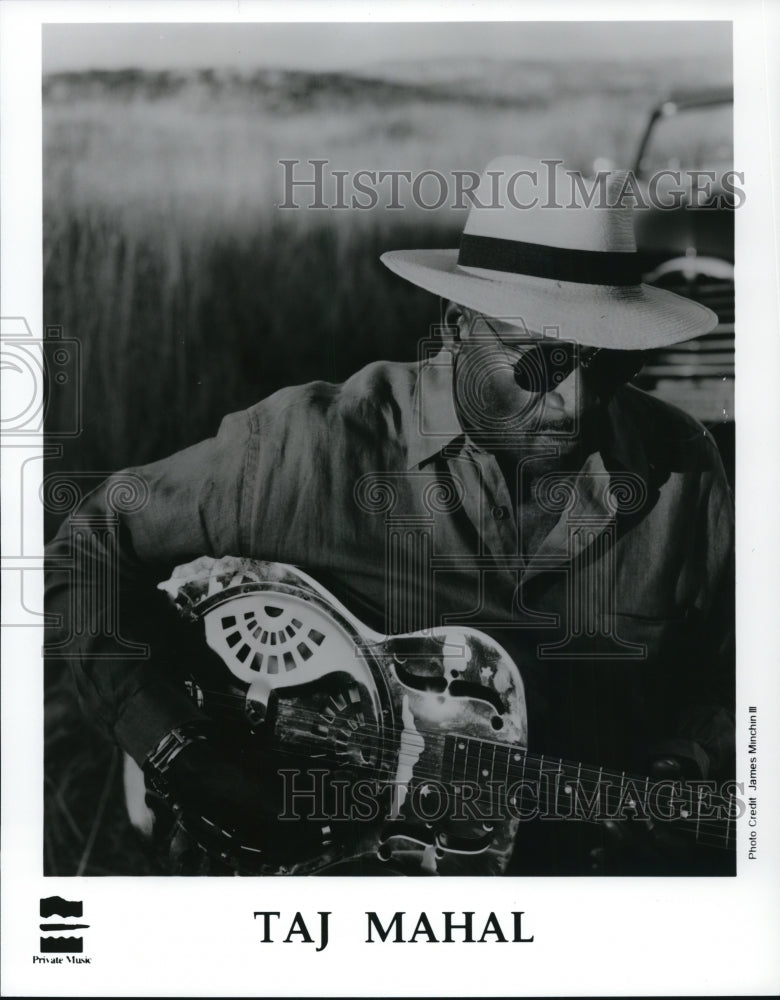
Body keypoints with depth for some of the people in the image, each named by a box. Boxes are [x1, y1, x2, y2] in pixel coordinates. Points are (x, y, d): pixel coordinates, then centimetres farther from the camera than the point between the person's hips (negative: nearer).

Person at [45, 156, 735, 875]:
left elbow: (720, 684, 12)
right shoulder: (319, 447, -13)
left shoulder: (680, 469, -2)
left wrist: (677, 776, -9)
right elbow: (93, 551, -5)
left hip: (602, 846, 3)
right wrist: (174, 750, -15)